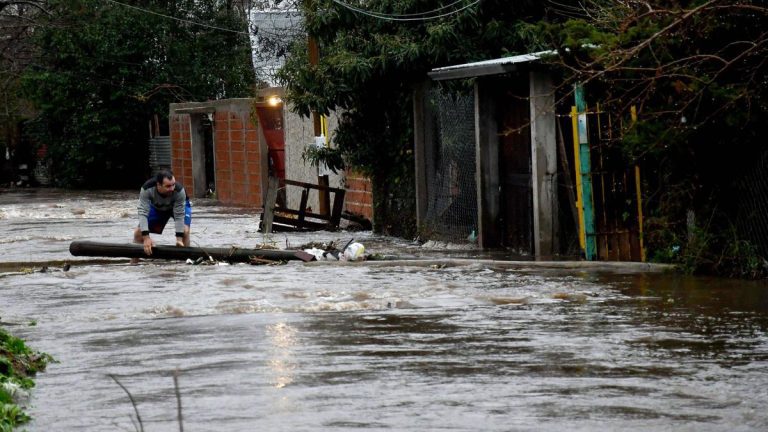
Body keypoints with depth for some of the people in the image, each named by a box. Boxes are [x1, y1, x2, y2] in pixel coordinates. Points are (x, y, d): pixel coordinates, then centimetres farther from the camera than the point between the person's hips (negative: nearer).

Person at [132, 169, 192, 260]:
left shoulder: (179, 191, -40)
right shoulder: (146, 189, -39)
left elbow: (179, 215, -35)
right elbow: (143, 213, -40)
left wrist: (179, 239, -42)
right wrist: (146, 238, -48)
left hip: (180, 205, -2)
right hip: (157, 207, 2)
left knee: (184, 230, -27)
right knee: (138, 232, -8)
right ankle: (134, 263, 5)